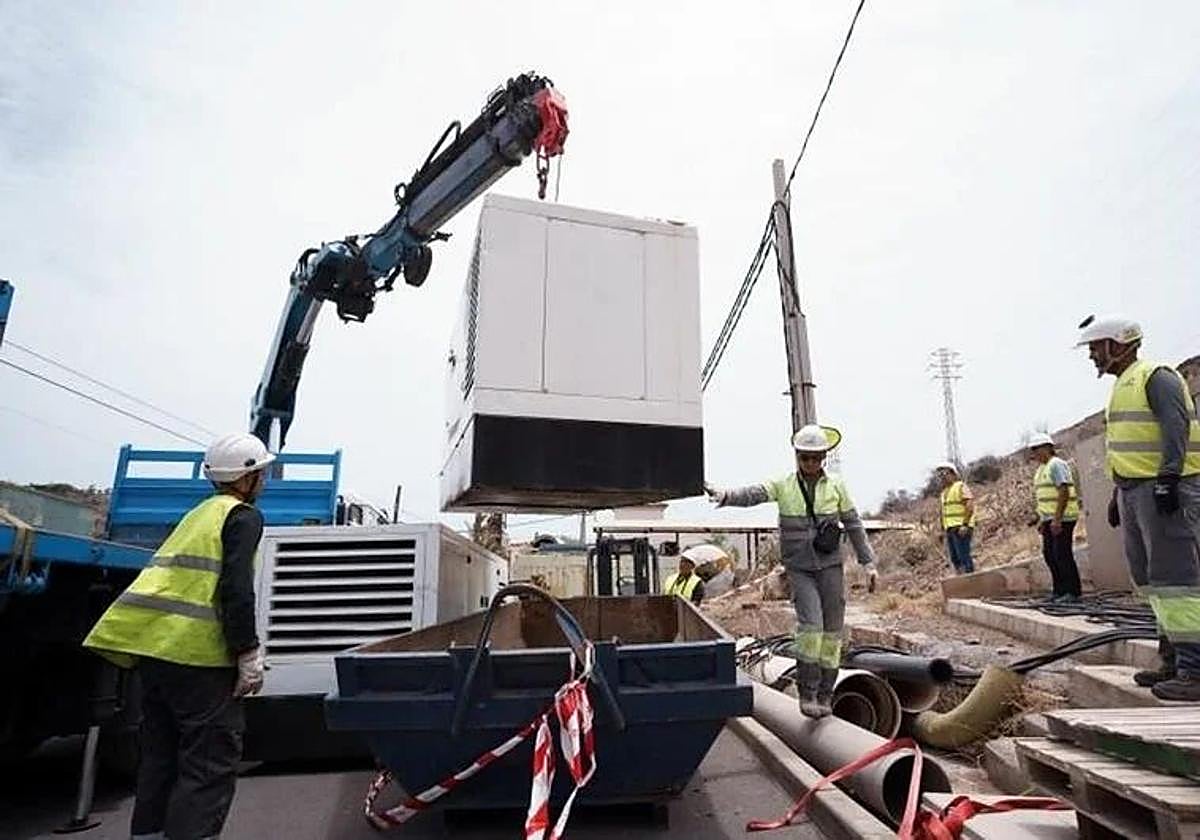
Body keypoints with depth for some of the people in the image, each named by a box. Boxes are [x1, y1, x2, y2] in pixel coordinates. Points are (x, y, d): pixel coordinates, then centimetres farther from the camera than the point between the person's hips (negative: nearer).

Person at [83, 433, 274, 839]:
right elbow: (236, 590, -15)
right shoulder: (243, 516, -5)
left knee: (161, 753, 17)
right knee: (212, 760, -3)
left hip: (150, 642, 9)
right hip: (195, 650, -9)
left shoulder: (197, 515, 22)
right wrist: (249, 654, -11)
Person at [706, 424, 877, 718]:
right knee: (810, 623, -17)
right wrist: (724, 495, -42)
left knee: (831, 630, 5)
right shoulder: (783, 485, -4)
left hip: (830, 566, 2)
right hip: (799, 568, -2)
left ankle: (825, 694, 20)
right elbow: (752, 494, -22)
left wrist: (868, 563, 7)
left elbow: (854, 525, 8)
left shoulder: (836, 486, 1)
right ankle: (807, 690, -1)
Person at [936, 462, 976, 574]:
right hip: (950, 529, 8)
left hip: (961, 528, -8)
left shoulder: (961, 486, -5)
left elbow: (970, 506, -14)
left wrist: (965, 525, -21)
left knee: (963, 556, -10)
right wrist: (943, 529, 18)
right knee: (954, 558, 7)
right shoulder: (945, 491, 20)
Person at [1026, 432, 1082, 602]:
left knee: (1062, 554, -7)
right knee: (1049, 554, 10)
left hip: (1062, 518, -10)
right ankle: (1059, 590, 18)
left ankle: (1073, 591, 0)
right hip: (1049, 519, 10)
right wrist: (1041, 519, 19)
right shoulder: (1041, 469, 18)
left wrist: (1057, 519, -24)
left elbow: (1064, 492, -20)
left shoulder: (1056, 465, -12)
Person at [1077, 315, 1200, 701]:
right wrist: (1118, 494, 23)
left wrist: (1167, 478, -26)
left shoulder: (1156, 377, -7)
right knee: (1149, 577, 11)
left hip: (1165, 490, -10)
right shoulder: (1123, 385, 22)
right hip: (1135, 490, 10)